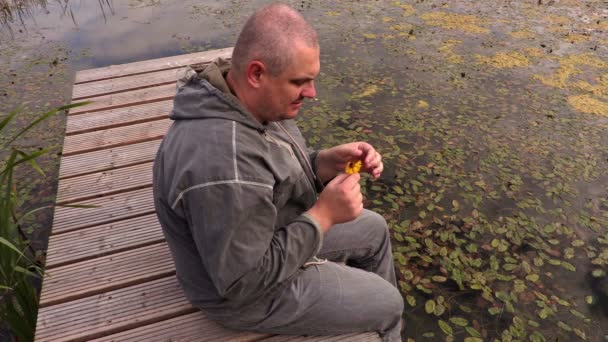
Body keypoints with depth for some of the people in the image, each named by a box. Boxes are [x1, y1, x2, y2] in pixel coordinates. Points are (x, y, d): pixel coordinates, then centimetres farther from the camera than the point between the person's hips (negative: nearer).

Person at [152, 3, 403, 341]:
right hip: (253, 289, -8)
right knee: (387, 303, 6)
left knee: (374, 229, 21)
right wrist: (324, 215, -27)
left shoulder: (250, 100, -11)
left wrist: (328, 163, -16)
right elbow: (245, 282, -31)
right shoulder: (223, 164, -40)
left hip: (279, 233, 8)